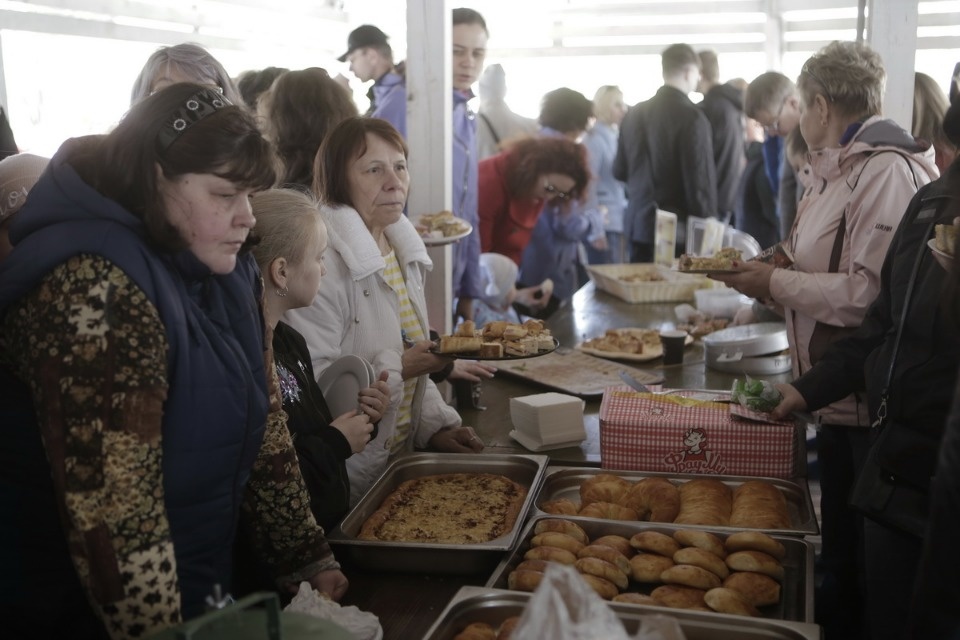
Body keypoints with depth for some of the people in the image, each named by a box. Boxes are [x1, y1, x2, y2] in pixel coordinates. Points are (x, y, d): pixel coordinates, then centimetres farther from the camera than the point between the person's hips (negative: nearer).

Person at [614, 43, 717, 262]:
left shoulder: (634, 114, 6)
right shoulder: (692, 117, -13)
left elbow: (620, 171, 15)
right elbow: (701, 182, -15)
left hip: (639, 224, 6)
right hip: (678, 230, -6)